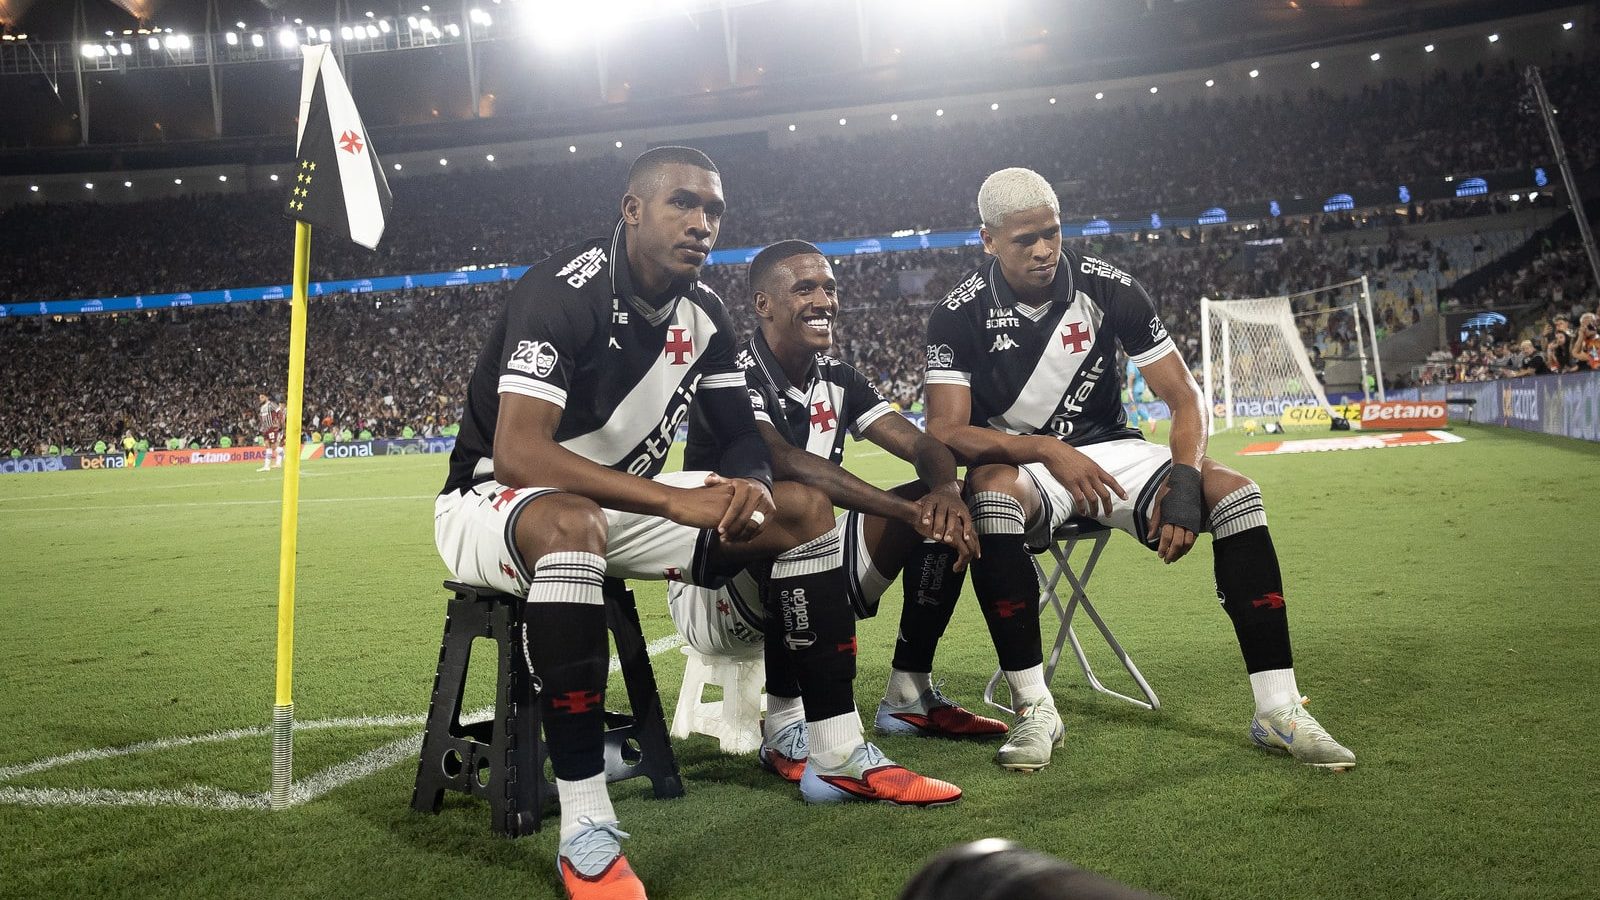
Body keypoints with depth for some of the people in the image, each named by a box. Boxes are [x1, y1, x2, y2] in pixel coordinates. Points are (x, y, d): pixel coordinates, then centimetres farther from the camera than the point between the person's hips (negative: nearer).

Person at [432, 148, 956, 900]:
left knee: (803, 508, -2)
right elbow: (517, 454, -34)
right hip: (495, 502, -7)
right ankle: (585, 834, -38)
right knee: (573, 524, -43)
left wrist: (748, 488, -21)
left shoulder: (703, 313, -1)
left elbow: (744, 438, 5)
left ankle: (838, 752, 3)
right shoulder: (567, 291, -24)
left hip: (616, 505, 8)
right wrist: (679, 500, -38)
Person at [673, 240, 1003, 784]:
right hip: (713, 590, -7)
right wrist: (910, 509, -42)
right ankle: (786, 728, -29)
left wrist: (947, 490, -27)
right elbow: (784, 463, -35)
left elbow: (922, 446, -2)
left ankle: (910, 697, 4)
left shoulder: (837, 381, 7)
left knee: (943, 512, -3)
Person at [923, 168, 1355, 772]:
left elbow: (1184, 398, -6)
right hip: (1018, 462, -2)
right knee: (992, 490, -39)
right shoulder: (961, 315, -11)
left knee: (1235, 493, -21)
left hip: (1109, 450, 3)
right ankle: (1034, 709, -29)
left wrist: (1183, 485, -24)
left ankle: (1278, 711, -16)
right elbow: (946, 431, -20)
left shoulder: (1108, 289, -7)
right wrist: (1047, 450, -33)